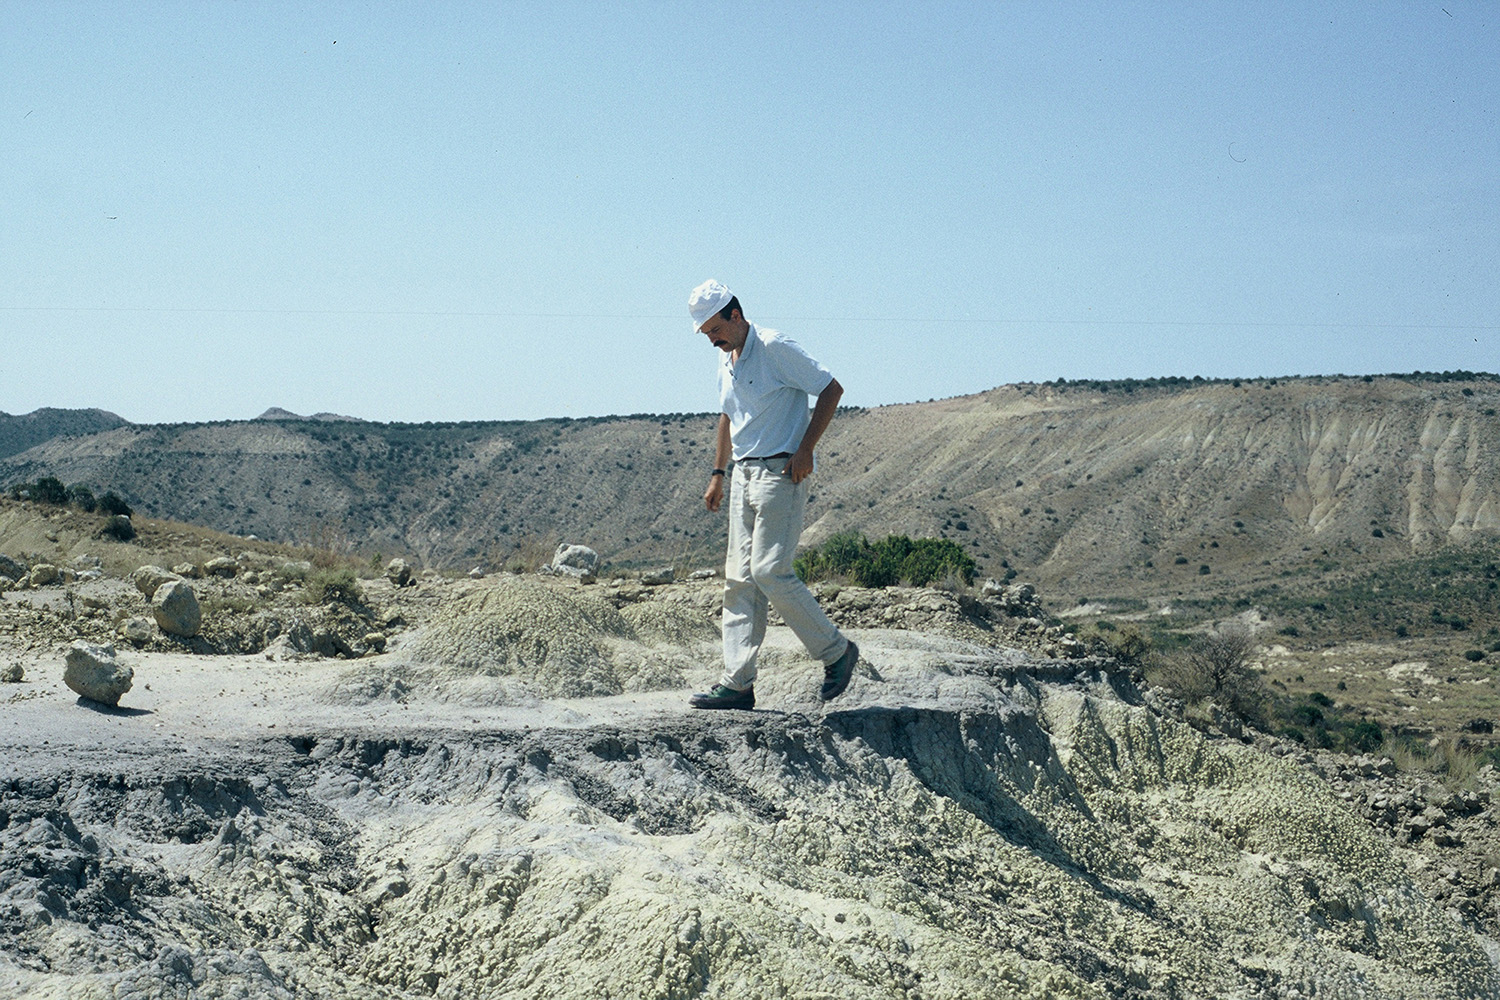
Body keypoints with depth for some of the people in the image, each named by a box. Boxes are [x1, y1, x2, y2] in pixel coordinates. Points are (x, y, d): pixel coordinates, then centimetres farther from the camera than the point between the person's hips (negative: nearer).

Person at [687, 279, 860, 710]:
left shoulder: (775, 348, -11)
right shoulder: (726, 359, 15)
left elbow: (831, 389, -11)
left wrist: (805, 449, -16)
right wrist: (718, 473, 22)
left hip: (781, 472, -9)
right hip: (744, 474, 9)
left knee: (770, 571, -14)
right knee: (739, 578, 3)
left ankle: (836, 651, 4)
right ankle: (738, 683, 4)